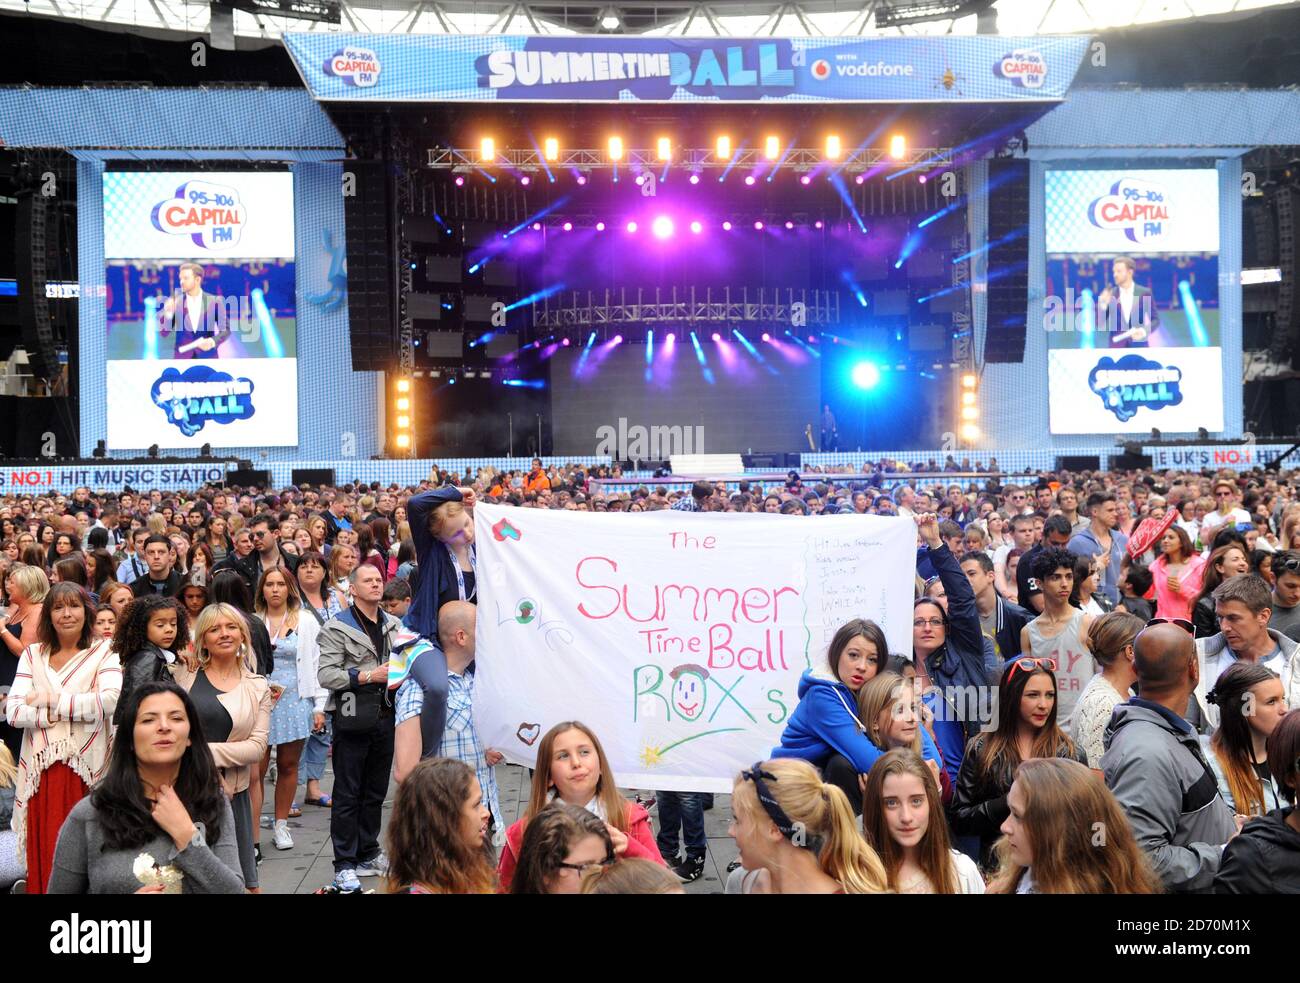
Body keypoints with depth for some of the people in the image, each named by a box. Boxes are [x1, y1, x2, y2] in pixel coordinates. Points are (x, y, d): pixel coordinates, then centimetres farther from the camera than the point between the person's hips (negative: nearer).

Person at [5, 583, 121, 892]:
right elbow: (13, 712, -1)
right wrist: (77, 710, -9)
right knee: (45, 857, 3)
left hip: (88, 768, -3)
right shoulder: (33, 654, 11)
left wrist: (52, 700, -9)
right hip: (42, 770, 3)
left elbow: (111, 700, -15)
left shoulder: (104, 651, 2)